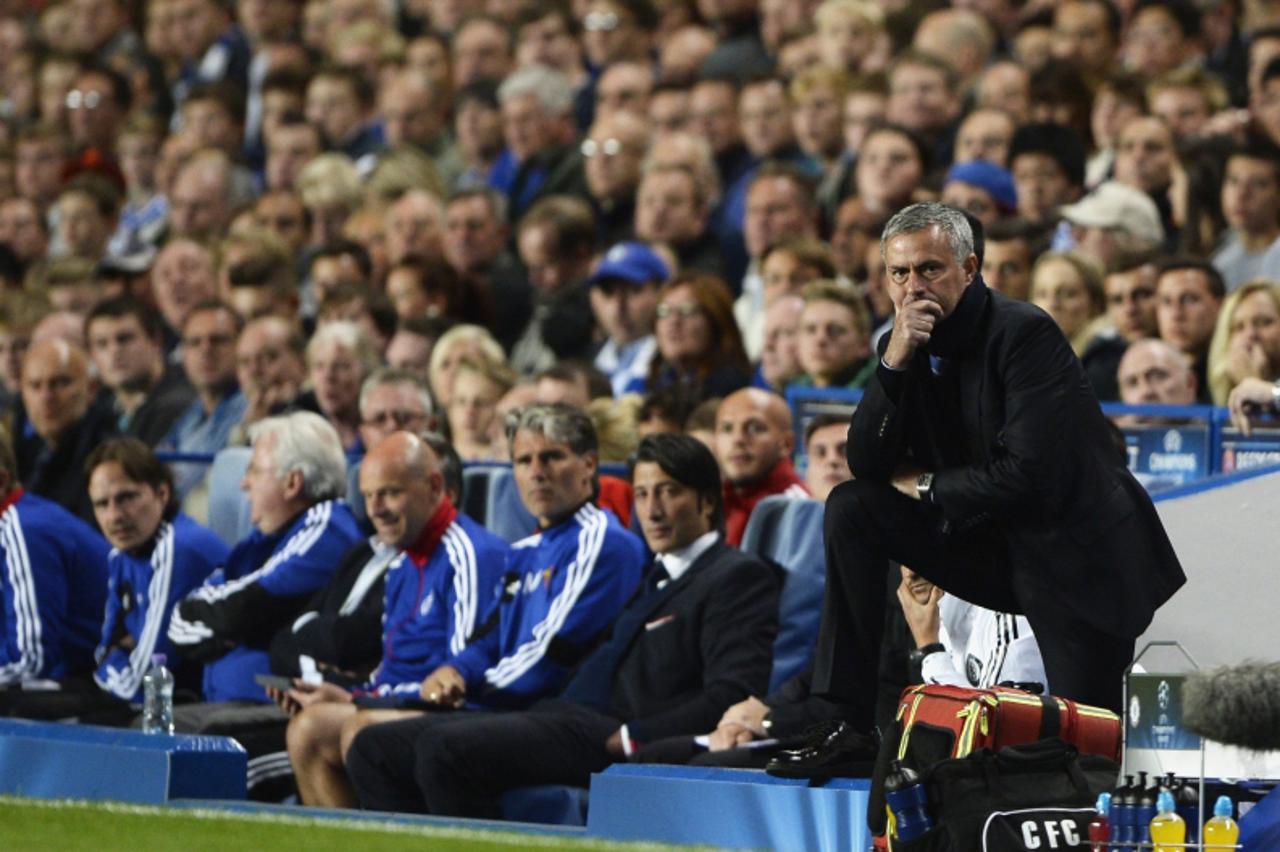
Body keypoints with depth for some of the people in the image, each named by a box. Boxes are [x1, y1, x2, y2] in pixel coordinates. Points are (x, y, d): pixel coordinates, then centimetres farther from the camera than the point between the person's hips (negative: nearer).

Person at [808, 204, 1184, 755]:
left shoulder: (1025, 333, -19)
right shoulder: (910, 346, 1)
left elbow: (1028, 476, -26)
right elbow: (866, 466, -5)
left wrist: (925, 487, -11)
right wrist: (894, 364, -19)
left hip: (1080, 561, -6)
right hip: (993, 548, 6)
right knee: (850, 510, -10)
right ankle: (845, 717, -8)